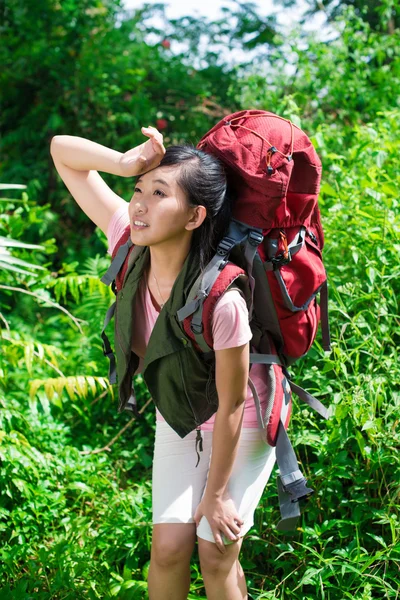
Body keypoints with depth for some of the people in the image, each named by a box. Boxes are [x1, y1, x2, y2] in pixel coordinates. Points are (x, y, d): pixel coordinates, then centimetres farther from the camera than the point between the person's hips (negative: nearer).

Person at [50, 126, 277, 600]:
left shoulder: (220, 301, -39)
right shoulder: (128, 238, -24)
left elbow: (231, 405, -25)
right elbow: (62, 151, -18)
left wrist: (217, 493, -14)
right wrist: (126, 164, -38)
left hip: (242, 425, -5)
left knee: (216, 554, 1)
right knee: (168, 547, 5)